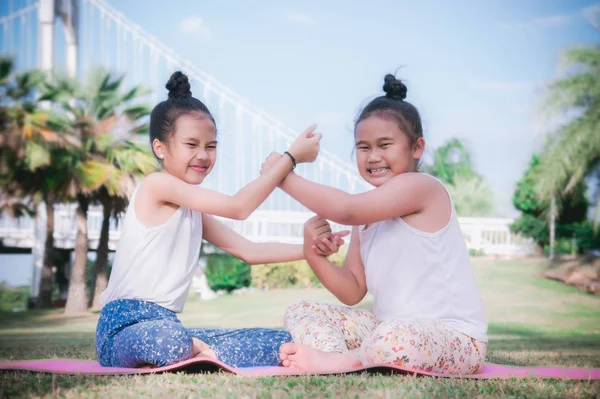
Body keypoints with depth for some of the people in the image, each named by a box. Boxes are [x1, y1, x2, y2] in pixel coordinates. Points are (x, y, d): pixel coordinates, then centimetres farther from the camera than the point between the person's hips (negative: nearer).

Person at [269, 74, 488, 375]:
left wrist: (284, 176, -13)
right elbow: (353, 292, 11)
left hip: (455, 339, -9)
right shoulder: (368, 215, 13)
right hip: (390, 328, 9)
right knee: (300, 312, 5)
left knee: (394, 338, -41)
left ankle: (332, 360, -14)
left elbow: (345, 209, -23)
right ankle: (344, 362, -22)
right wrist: (314, 254, -7)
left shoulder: (420, 186, -12)